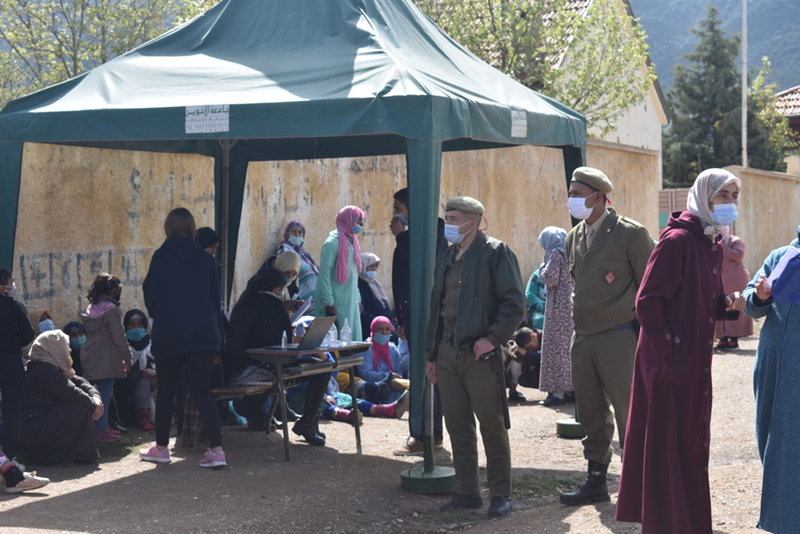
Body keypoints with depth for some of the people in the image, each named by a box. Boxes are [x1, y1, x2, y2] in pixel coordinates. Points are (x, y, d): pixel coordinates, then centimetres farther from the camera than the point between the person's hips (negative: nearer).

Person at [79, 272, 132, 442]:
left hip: (90, 357, 8)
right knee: (105, 393, -4)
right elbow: (119, 337, -13)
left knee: (102, 393, 14)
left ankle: (103, 426, 18)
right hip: (107, 359, -8)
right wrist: (127, 358, -6)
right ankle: (101, 429, -3)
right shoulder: (111, 310, -12)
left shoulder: (90, 309, 12)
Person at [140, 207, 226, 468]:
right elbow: (216, 296, 9)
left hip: (169, 334, -3)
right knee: (201, 390, 3)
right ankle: (216, 449, -9)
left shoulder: (162, 256, -5)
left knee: (165, 390, 11)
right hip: (203, 334, 3)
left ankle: (161, 447, 21)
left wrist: (156, 316, 17)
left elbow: (150, 293, -3)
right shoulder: (205, 258, 5)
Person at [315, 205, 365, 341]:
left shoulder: (352, 242, 15)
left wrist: (358, 301, 16)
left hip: (350, 303, 8)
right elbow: (324, 274, -15)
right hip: (336, 303, -8)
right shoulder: (332, 243, -11)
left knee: (353, 339, 6)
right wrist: (329, 303, -19)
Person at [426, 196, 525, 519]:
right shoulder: (447, 259, 16)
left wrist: (492, 338, -18)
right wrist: (432, 355, 17)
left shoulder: (495, 253, -7)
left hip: (480, 353, -7)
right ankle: (467, 491, 19)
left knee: (492, 426, -1)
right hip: (448, 353, 7)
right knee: (457, 425, 10)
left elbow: (514, 303, -11)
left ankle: (501, 495, 8)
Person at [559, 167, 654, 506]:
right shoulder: (574, 238, 13)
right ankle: (596, 481, 20)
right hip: (583, 339, 7)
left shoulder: (630, 234, -7)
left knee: (628, 414, -2)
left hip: (619, 336, -7)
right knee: (591, 415, 11)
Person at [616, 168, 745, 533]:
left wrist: (728, 303, -1)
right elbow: (647, 301, -18)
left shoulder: (713, 245, 11)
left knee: (692, 444, 15)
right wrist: (667, 352, -18)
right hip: (670, 363, -9)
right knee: (670, 447, -3)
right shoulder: (678, 240, -15)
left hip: (696, 362, 9)